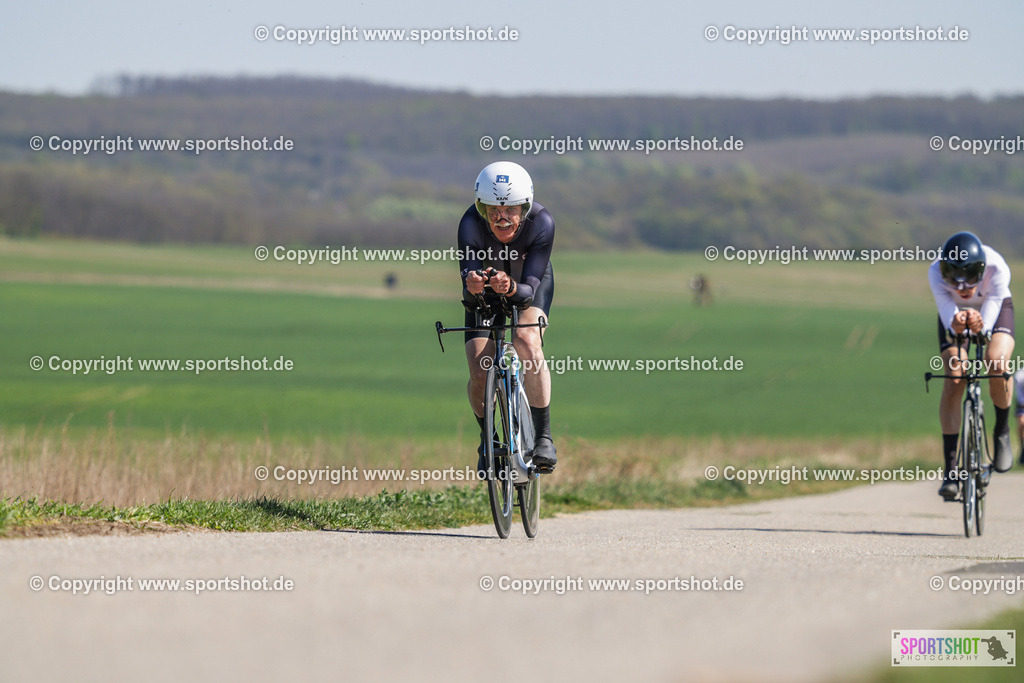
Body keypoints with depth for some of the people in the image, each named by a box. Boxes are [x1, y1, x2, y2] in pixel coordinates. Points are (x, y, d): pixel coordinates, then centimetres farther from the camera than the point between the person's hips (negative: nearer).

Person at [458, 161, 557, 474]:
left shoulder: (541, 223, -36)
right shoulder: (471, 224, -35)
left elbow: (530, 289, -38)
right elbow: (468, 291, -37)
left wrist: (511, 288, -60)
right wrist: (472, 286, -60)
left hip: (530, 282, -1)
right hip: (485, 291, 1)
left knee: (527, 342, -30)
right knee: (479, 374, -12)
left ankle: (543, 437, -19)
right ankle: (487, 439, 19)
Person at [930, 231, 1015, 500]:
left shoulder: (997, 269, -38)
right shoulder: (937, 272, -35)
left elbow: (987, 326, -37)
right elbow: (948, 320, -35)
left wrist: (979, 325, -60)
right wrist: (956, 324, -59)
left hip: (994, 309, -1)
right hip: (953, 312, 1)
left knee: (996, 362, -30)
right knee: (954, 381, -17)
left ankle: (1002, 433, -2)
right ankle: (951, 468, -12)